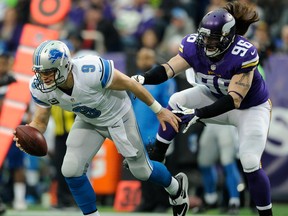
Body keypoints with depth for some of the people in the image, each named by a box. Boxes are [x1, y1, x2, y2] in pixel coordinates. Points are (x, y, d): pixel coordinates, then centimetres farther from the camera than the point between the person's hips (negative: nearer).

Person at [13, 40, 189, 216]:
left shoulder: (91, 71, -42)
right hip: (88, 121, 4)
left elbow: (129, 84, -26)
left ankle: (176, 187, 44)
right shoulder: (40, 88, -25)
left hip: (118, 117, -4)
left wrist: (159, 110, -15)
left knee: (142, 171, 11)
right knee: (71, 170, -10)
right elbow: (40, 122, -12)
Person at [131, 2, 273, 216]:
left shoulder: (243, 54, -37)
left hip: (251, 108, -5)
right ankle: (156, 157, -2)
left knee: (250, 163, -16)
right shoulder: (195, 45, -22)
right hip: (217, 98, 5)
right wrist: (143, 78, -52)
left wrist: (198, 114, -48)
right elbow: (168, 69, -32)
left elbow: (234, 100, -40)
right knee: (177, 102, -12)